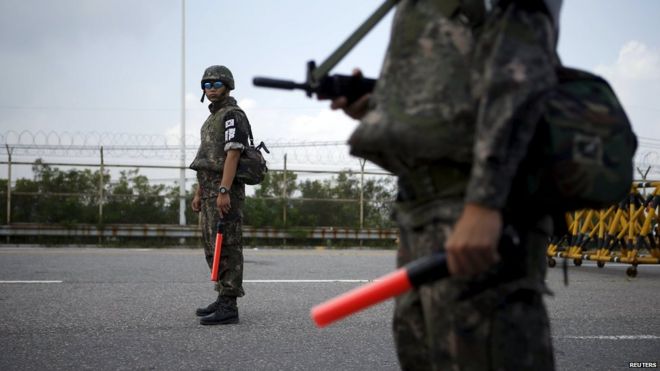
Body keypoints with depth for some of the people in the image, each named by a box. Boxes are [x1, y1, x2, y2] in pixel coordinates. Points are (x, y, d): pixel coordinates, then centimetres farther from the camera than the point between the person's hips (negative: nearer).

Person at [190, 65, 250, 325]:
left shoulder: (232, 115, -9)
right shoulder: (214, 118, 22)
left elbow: (232, 154, -19)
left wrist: (224, 192, -26)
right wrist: (199, 193, 20)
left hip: (225, 191, -10)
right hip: (210, 190, 10)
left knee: (226, 247, -11)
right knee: (212, 246, 13)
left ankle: (228, 307, -11)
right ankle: (224, 298, 20)